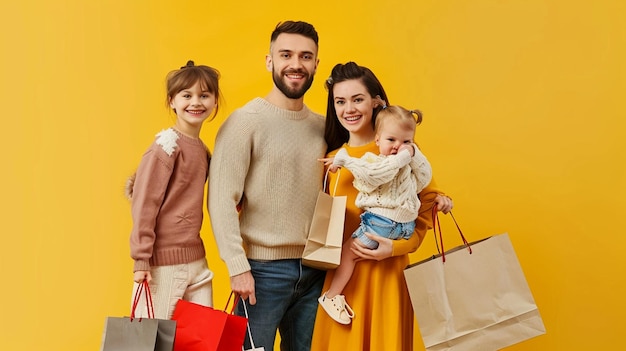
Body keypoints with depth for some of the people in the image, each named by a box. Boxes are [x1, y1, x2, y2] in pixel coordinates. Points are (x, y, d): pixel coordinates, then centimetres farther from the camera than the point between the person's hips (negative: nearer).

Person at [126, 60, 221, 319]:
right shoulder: (167, 145, -12)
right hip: (163, 263, -7)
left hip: (196, 260, 7)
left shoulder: (202, 150, 10)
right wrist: (141, 259, -16)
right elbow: (144, 204, -14)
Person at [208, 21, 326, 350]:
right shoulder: (245, 121, -8)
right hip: (264, 268, -5)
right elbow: (222, 200, -13)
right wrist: (238, 267, -16)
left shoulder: (323, 126, 8)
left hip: (314, 268, 5)